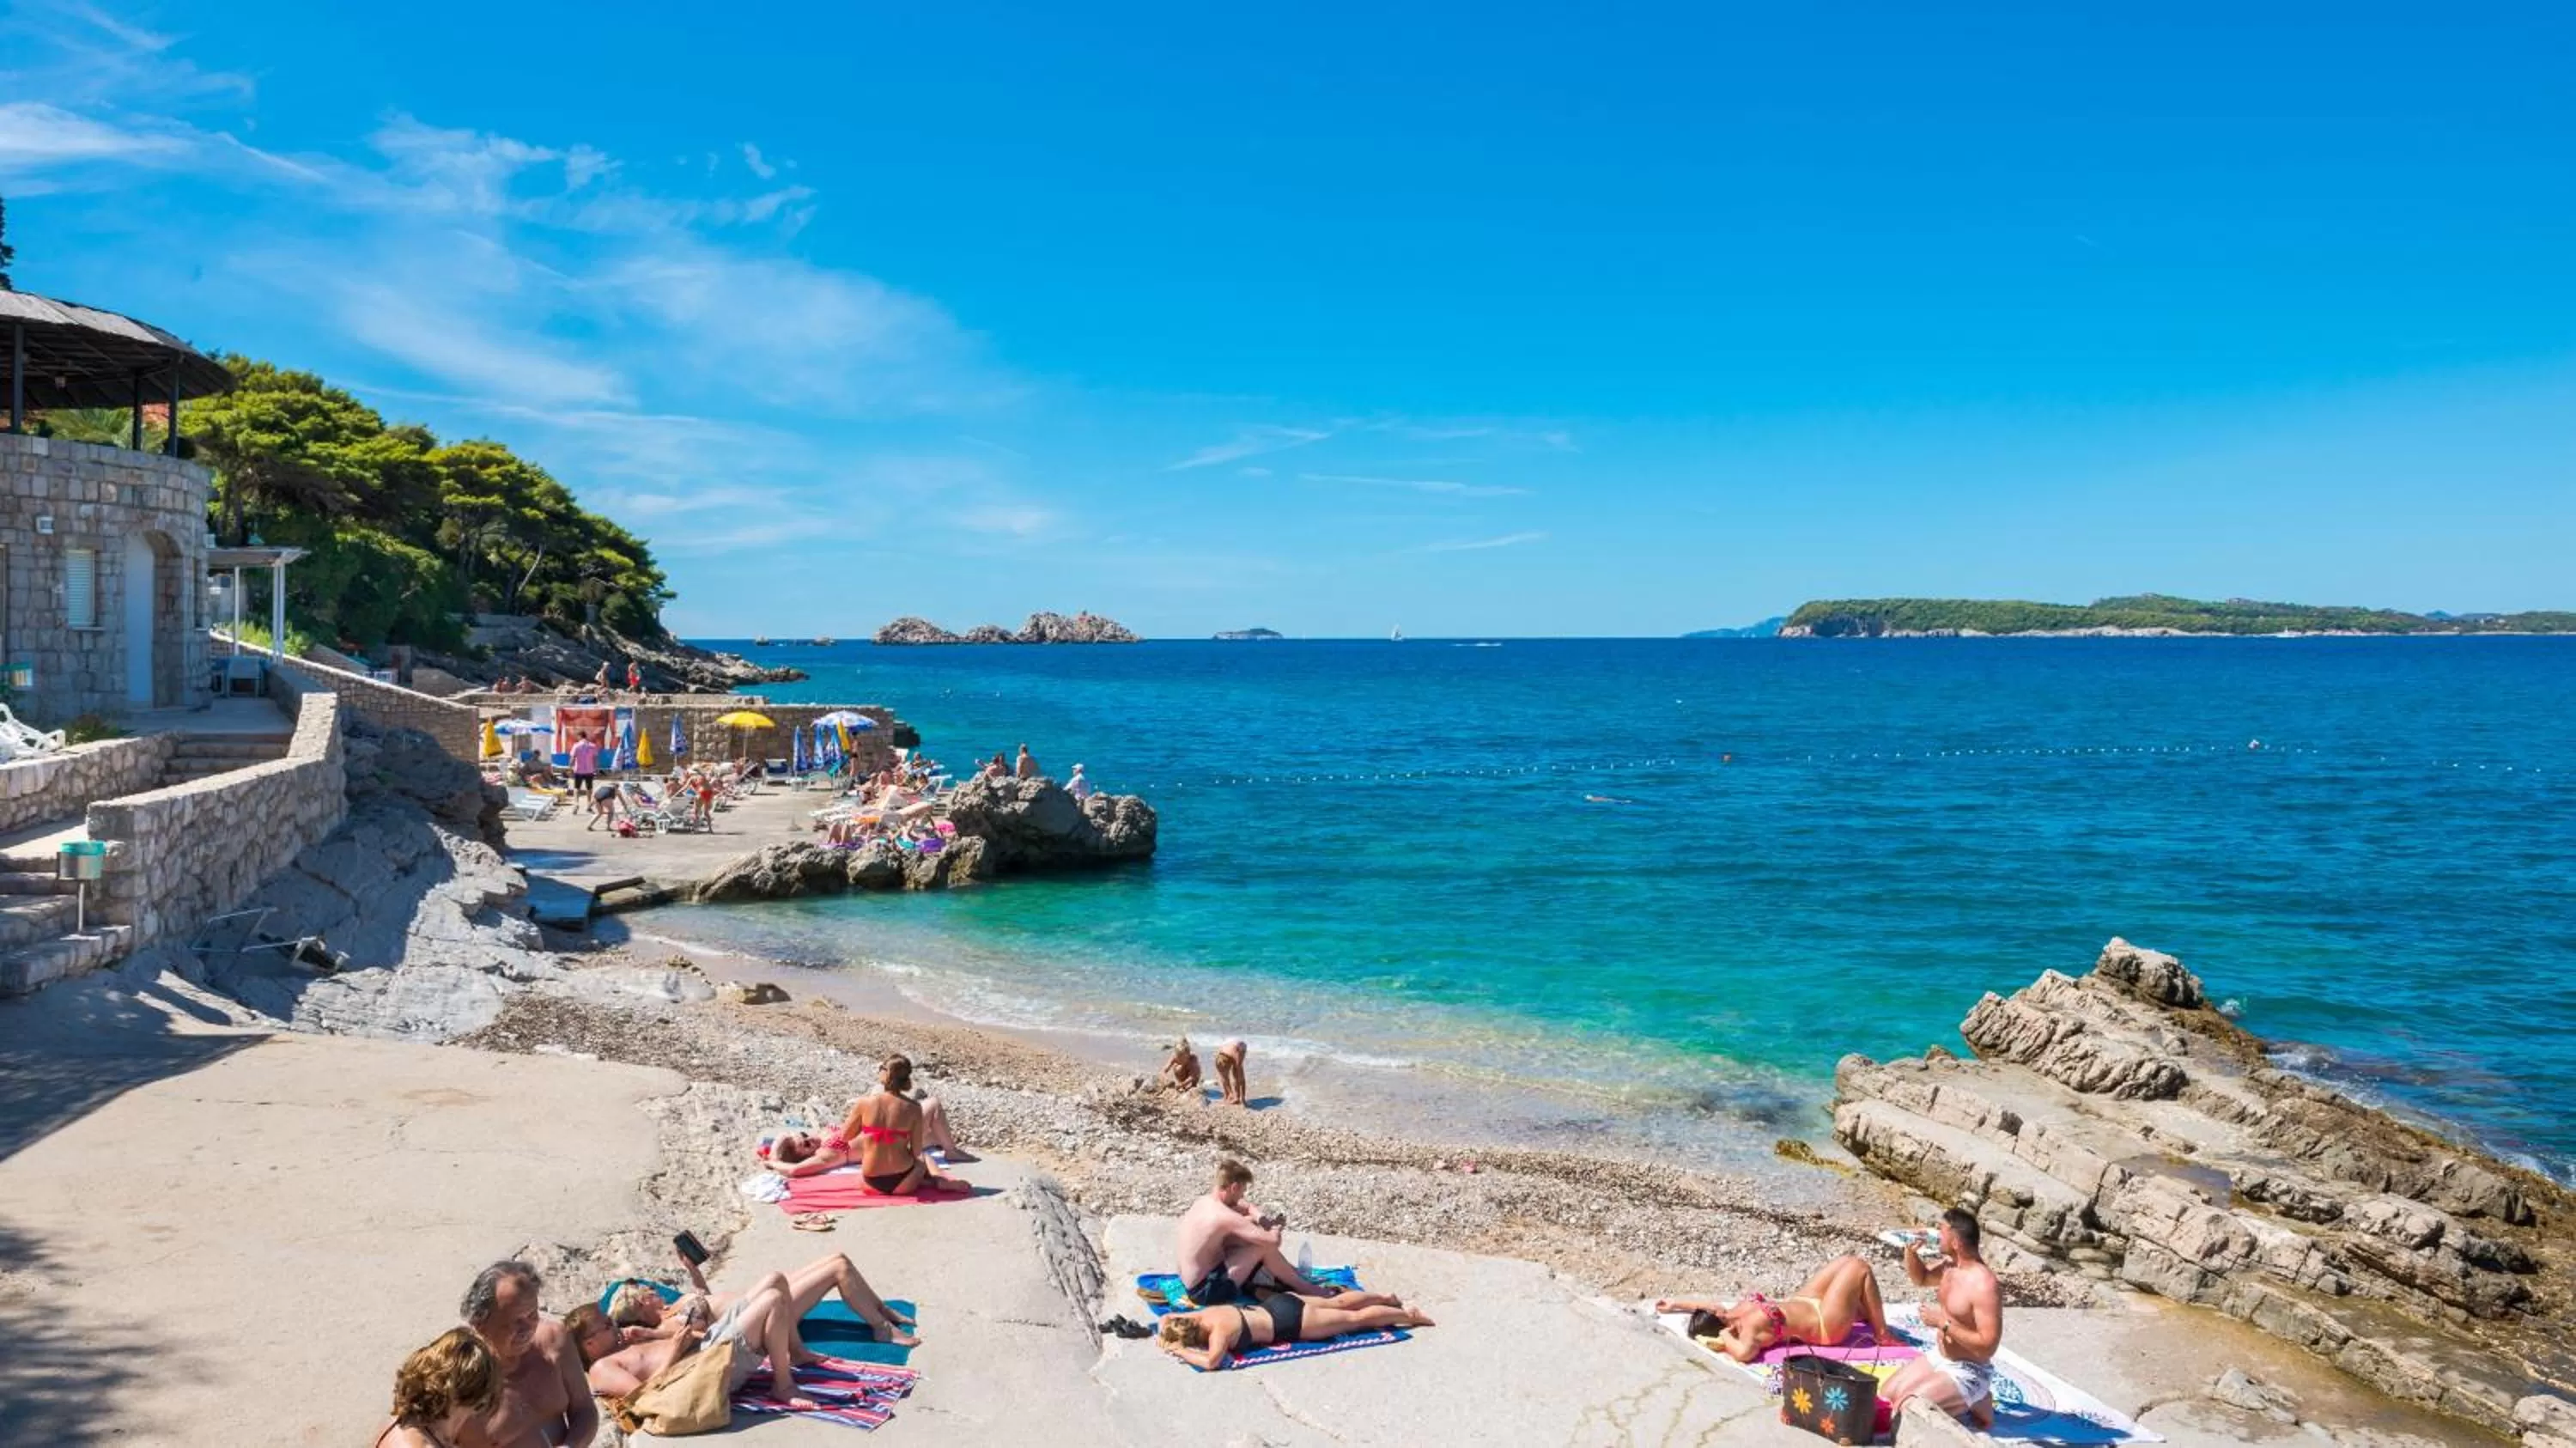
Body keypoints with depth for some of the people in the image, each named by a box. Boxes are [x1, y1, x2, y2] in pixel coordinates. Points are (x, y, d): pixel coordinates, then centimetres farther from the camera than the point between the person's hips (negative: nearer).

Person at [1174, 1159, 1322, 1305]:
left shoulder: (1204, 1202, 6)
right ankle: (1304, 1287, 8)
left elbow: (1248, 1207, 23)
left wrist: (1262, 1219, 1)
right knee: (1264, 1246, -11)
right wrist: (1276, 1228, -3)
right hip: (1205, 1291, -10)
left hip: (1194, 1282, 10)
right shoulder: (1225, 1216, -24)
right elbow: (1273, 1241, -27)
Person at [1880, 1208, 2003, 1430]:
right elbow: (1920, 1278, 19)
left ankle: (1973, 1406, 1)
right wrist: (1911, 1252, -2)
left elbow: (1988, 1345, -29)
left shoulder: (1984, 1285, -29)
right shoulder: (1950, 1264, -2)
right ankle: (1959, 1402, 17)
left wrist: (1943, 1323, -26)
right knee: (1885, 1397, 9)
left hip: (1967, 1372, -9)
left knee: (1906, 1410, -21)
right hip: (1937, 1356, 9)